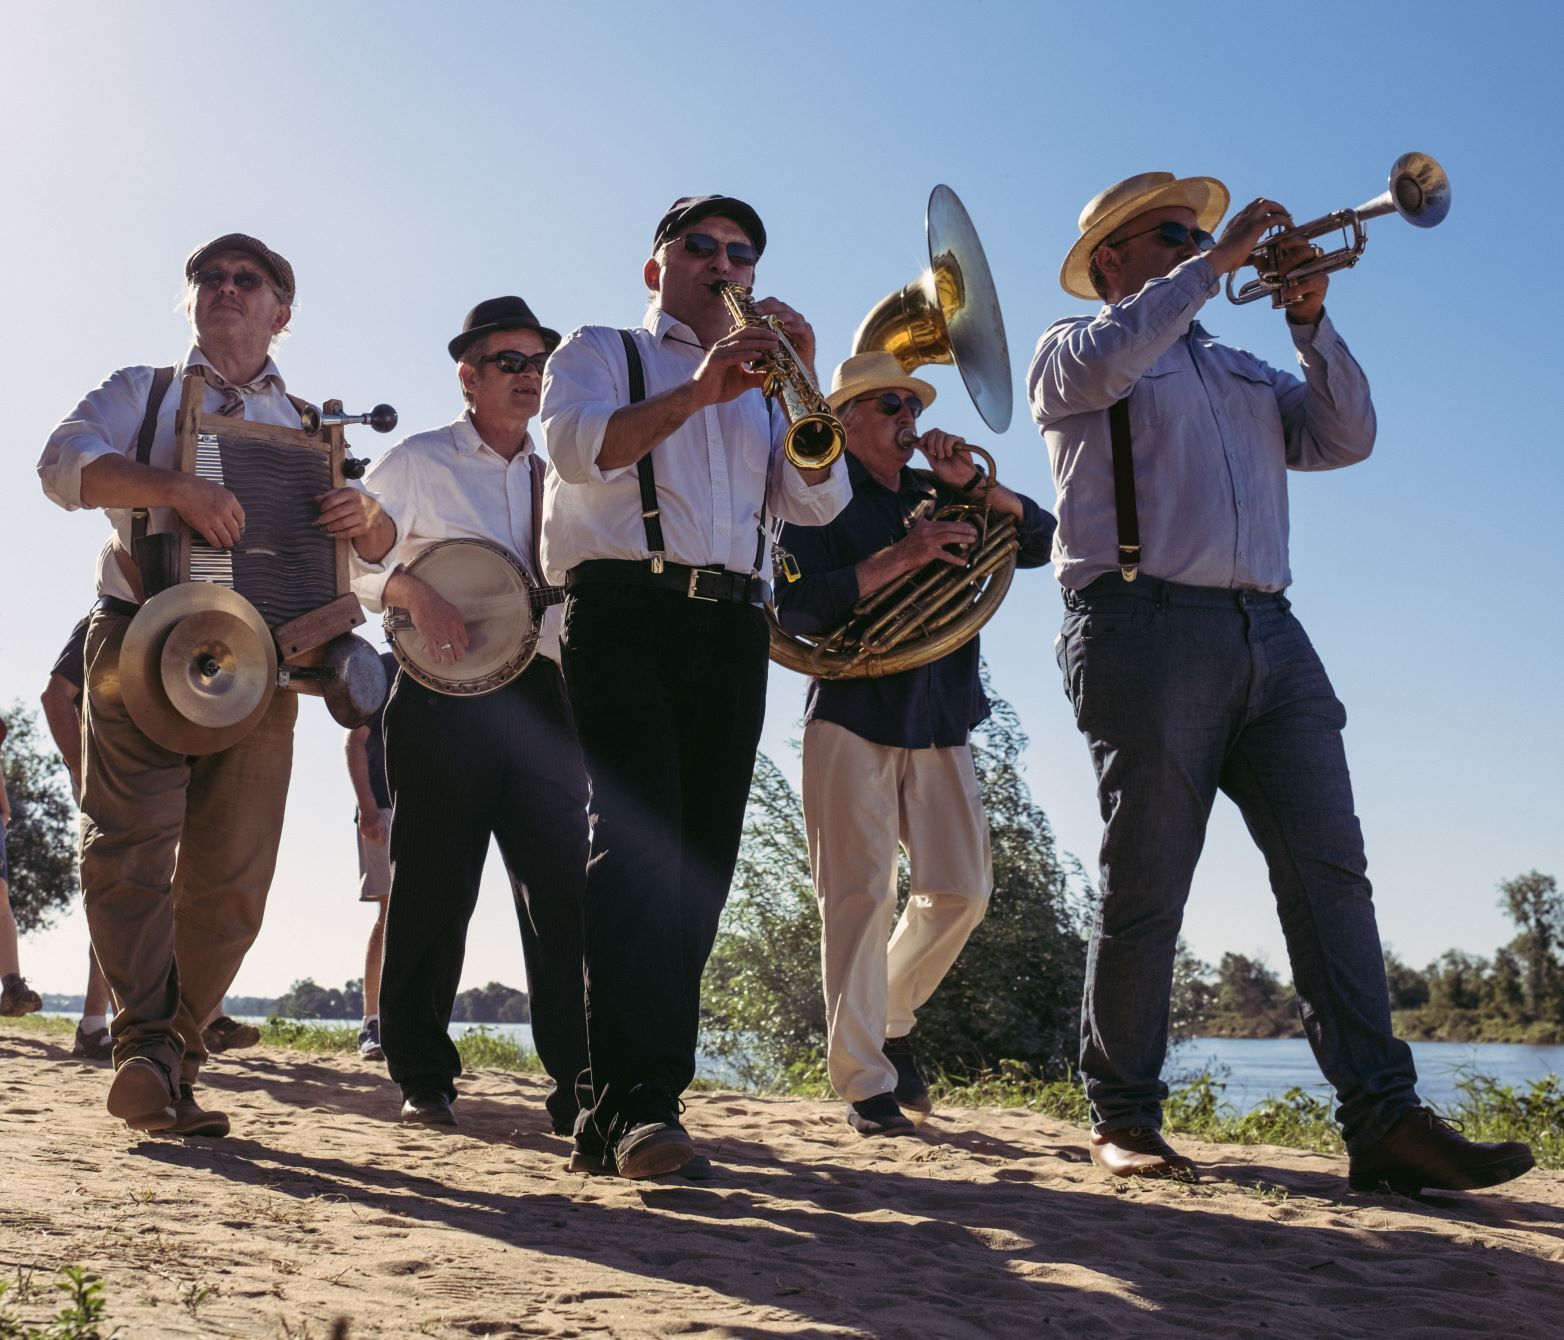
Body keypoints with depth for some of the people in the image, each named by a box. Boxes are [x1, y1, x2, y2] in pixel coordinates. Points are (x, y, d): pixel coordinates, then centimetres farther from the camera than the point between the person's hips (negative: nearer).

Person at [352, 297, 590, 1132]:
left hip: (540, 695, 4)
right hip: (444, 695, -4)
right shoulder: (419, 462, 7)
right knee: (435, 890, 0)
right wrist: (412, 589, -16)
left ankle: (578, 1085, -3)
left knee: (565, 891, -4)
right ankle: (422, 1079, 11)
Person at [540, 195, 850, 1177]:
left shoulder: (760, 387, 28)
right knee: (640, 838, -19)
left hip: (732, 627, 5)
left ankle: (624, 1105, 4)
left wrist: (801, 384, -1)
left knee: (701, 858, -2)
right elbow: (577, 446, -6)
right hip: (626, 609, -4)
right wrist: (693, 392, -16)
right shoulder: (601, 353, 17)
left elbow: (819, 501, 11)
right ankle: (639, 1102, -26)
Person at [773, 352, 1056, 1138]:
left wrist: (973, 484, -6)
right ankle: (865, 1085, -2)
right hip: (852, 719, -5)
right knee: (859, 896, -7)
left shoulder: (940, 503, 18)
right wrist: (900, 558, -18)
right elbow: (797, 609, -11)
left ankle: (889, 1021, 23)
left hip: (939, 720, 5)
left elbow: (1038, 541, 8)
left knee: (962, 889, 0)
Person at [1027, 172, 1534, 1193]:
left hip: (1267, 635, 6)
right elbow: (1109, 362, -12)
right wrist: (1216, 262, -5)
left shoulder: (1240, 370, 30)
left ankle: (1383, 1117, -8)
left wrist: (1311, 321, 8)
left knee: (1328, 869, -6)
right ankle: (1124, 1116, 7)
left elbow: (1344, 439, 17)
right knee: (1146, 889, -4)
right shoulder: (1071, 351, 13)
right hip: (1150, 627, -5)